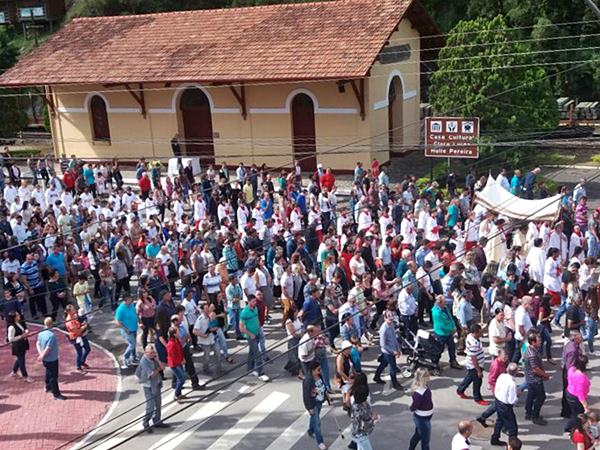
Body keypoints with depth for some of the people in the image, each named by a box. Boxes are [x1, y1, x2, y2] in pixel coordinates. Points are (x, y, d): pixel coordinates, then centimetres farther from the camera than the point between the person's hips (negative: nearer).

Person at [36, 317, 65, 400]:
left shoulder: (41, 333, -2)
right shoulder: (51, 335, -29)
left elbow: (38, 344, 4)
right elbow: (48, 349, -29)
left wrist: (41, 354, -4)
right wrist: (42, 356, -15)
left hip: (45, 359, 8)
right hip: (52, 359, -8)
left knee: (49, 373, 27)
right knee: (53, 376, 1)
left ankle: (48, 387, 45)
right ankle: (56, 394, 8)